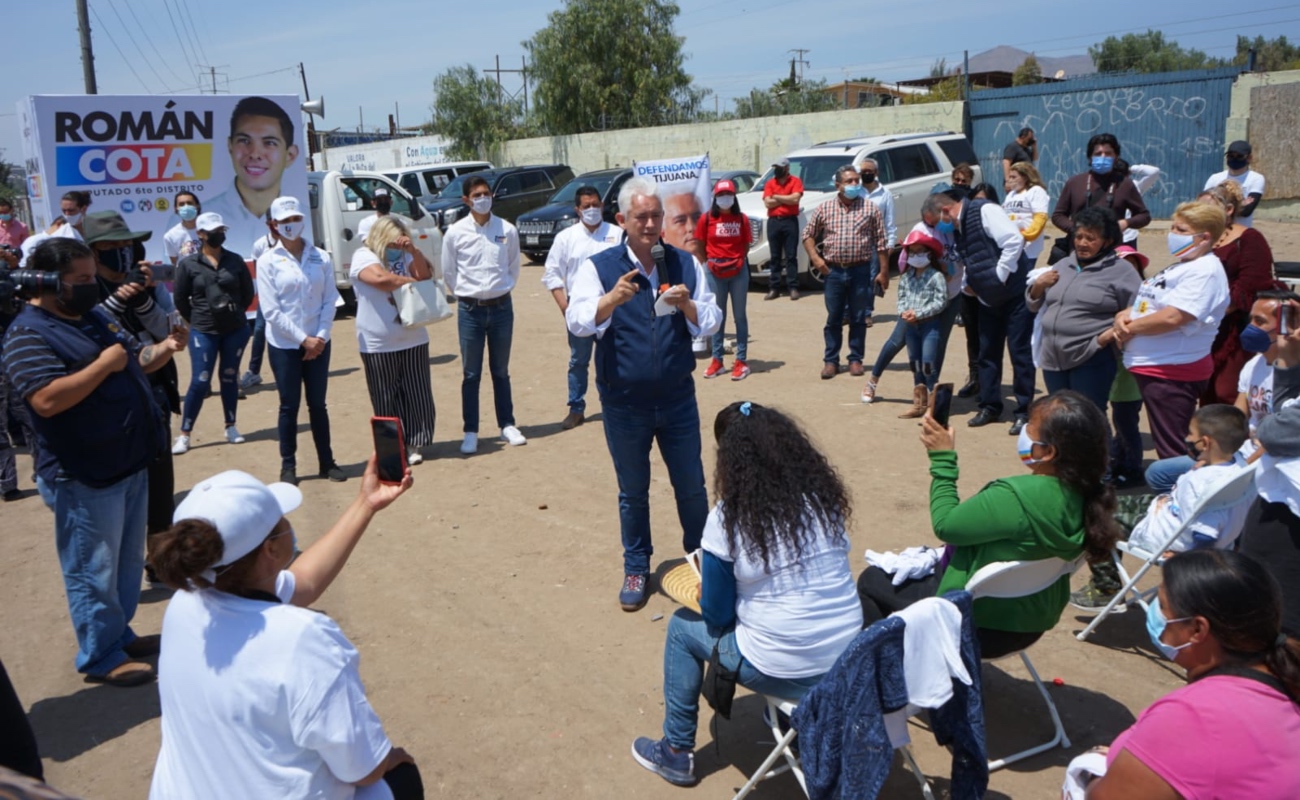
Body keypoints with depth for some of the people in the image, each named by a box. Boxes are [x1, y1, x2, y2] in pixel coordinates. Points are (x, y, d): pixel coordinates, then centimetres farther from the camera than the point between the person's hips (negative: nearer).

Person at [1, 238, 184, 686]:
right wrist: (103, 364, -24)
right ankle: (101, 658, 16)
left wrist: (162, 350, -2)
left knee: (128, 563, 20)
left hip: (129, 465, 9)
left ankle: (120, 635, 34)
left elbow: (133, 360, 19)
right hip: (84, 478, -9)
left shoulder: (92, 318, 10)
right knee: (94, 573, 4)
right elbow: (47, 400, -29)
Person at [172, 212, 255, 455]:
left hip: (236, 330, 2)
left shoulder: (236, 260, 2)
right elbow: (180, 299, 2)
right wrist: (197, 320, 6)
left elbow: (248, 293, 10)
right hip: (203, 332, -2)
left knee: (229, 377, 12)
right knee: (200, 382, -4)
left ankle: (231, 427, 24)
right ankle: (184, 434, 5)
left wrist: (235, 313, 9)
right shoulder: (188, 264, -4)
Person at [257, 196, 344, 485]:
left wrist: (320, 336, -9)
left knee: (318, 404, 10)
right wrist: (303, 339, -13)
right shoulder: (267, 262, -6)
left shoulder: (321, 258, 0)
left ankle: (327, 462, 18)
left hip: (318, 343, 2)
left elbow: (330, 300, 1)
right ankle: (288, 465, 16)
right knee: (290, 406, 5)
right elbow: (271, 311, -10)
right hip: (284, 345, -2)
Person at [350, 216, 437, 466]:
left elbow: (425, 275, -1)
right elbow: (381, 278, -22)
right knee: (386, 400, 4)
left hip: (413, 340, 4)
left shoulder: (405, 256, 12)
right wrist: (412, 281, -8)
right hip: (378, 345, -4)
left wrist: (414, 251, -15)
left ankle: (413, 445, 14)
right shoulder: (363, 256, -5)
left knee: (417, 396, 4)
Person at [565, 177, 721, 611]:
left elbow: (712, 323, 0)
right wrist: (612, 298, -36)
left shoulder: (686, 264, 1)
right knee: (632, 492, 14)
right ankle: (636, 569, 31)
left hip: (678, 398, 2)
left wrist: (687, 305, -21)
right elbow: (577, 322, -19)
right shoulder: (598, 267, -6)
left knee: (692, 485, 13)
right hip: (624, 404, -1)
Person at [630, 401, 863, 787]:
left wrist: (709, 592, 17)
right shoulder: (824, 496, -1)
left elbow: (717, 615, -6)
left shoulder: (727, 518, -13)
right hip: (851, 658, 5)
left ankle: (676, 753, 31)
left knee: (682, 628, 21)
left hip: (786, 673, -5)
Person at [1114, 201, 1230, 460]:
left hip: (1171, 374, -10)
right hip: (1151, 368, 10)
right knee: (1168, 448, 19)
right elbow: (1148, 303, 21)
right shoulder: (1179, 267, 16)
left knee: (1173, 452, -3)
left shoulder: (1204, 271, -16)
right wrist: (1124, 316, -1)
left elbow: (1172, 317, -27)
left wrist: (1131, 327, -12)